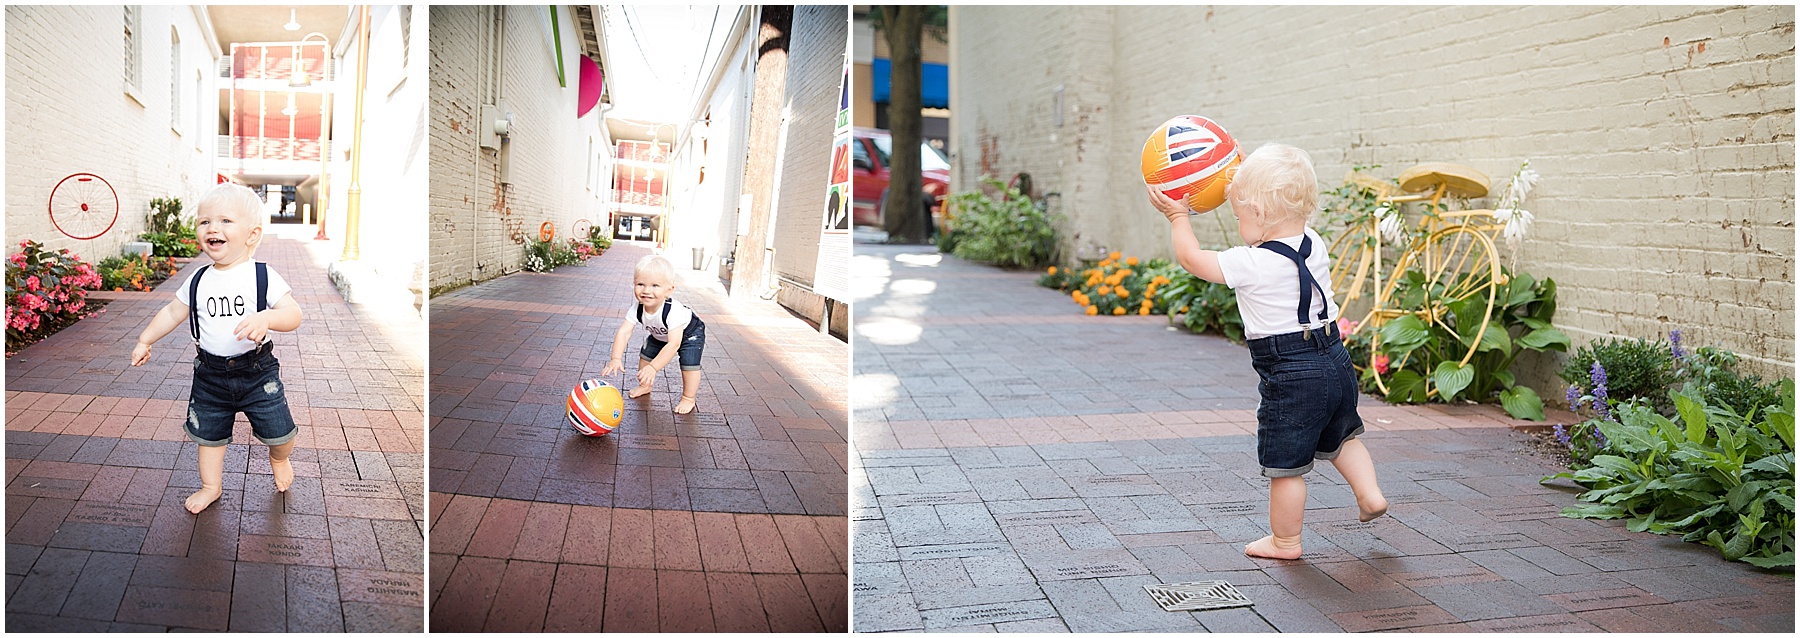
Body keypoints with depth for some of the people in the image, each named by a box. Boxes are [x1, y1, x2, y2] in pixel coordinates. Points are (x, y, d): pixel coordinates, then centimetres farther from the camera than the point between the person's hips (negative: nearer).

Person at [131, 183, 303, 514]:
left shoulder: (263, 276, -13)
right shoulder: (198, 281, 0)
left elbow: (293, 313, -21)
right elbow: (173, 313, 15)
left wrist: (266, 317, -39)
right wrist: (145, 340, 17)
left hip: (257, 372, -3)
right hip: (210, 374, 4)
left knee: (279, 433, 0)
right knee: (209, 433, 13)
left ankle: (279, 458, 33)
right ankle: (211, 485, 33)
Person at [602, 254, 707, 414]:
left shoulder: (673, 312, -47)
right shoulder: (636, 310, -31)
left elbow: (674, 344, -51)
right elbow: (623, 333, -36)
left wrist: (653, 367, -58)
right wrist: (616, 359, -52)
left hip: (690, 332, -6)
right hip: (660, 335, 6)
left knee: (689, 363, -19)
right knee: (645, 355, 8)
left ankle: (688, 399, 1)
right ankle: (645, 386, 35)